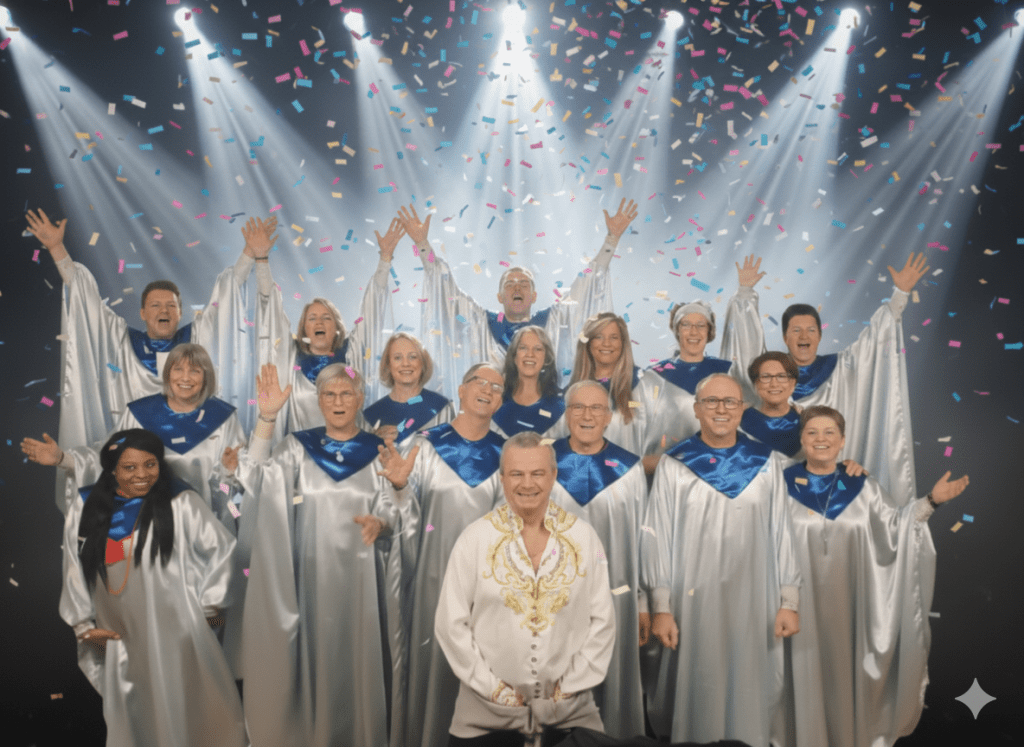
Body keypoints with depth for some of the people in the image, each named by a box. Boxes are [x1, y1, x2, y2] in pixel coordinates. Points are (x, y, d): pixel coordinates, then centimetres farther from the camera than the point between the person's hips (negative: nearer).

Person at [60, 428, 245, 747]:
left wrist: (210, 602, 4)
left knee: (185, 709, 3)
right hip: (118, 635, 4)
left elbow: (220, 548, 0)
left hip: (175, 629, -3)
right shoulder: (86, 506, 2)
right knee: (132, 715, 15)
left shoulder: (181, 503, -9)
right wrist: (83, 623, 11)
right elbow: (74, 568, 10)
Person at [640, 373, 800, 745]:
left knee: (748, 696, 10)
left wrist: (789, 601, 1)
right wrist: (660, 607, -6)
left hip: (753, 601, 1)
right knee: (696, 695, 8)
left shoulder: (766, 463, 4)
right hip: (693, 600, -1)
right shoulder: (673, 464, -2)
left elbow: (782, 532, 4)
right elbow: (657, 537, -3)